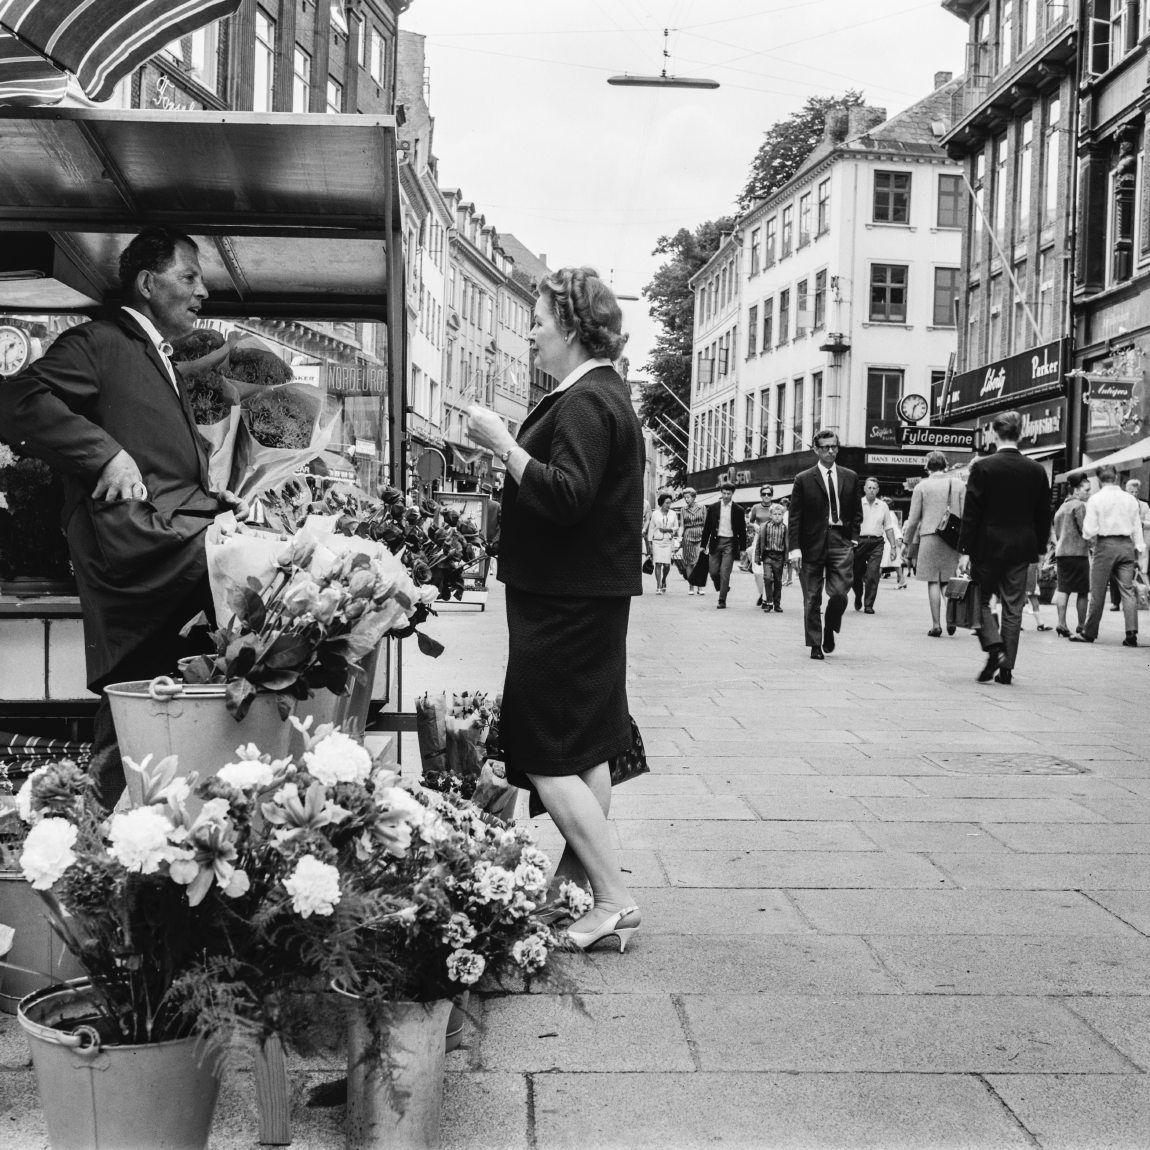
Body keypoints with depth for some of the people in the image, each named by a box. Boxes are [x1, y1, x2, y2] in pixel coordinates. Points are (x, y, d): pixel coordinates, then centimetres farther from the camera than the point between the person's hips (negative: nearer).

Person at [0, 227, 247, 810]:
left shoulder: (160, 364, 32)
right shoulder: (99, 342, 3)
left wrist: (214, 500, 16)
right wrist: (107, 453, -19)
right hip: (132, 533, -9)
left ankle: (109, 811, 15)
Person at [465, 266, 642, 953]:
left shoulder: (585, 401, -17)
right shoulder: (605, 393, 18)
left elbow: (566, 495, -28)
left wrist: (502, 442, -23)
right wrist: (508, 444, 12)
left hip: (566, 604, -11)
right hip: (592, 593, 11)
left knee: (547, 755, -7)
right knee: (586, 748, 16)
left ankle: (615, 900, -4)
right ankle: (582, 876, 27)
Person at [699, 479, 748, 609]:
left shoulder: (738, 510, 2)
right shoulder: (713, 508, 5)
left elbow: (742, 531, 5)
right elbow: (707, 527, 8)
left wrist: (742, 548, 2)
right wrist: (703, 544, 4)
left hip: (730, 543, -2)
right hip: (715, 542, 2)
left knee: (725, 573, -7)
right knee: (714, 571, 1)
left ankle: (722, 600, -1)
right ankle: (722, 589, 29)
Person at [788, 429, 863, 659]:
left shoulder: (850, 477, 11)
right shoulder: (803, 480, 1)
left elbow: (857, 511, 19)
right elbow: (794, 517, -1)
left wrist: (853, 537, 6)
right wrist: (794, 547, -8)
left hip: (841, 541, 2)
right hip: (812, 543, -1)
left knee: (839, 593, -8)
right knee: (812, 599, 3)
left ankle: (829, 631, 20)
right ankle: (815, 645, 13)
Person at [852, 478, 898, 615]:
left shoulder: (883, 506, 11)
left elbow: (889, 527, 14)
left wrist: (893, 546, 9)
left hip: (876, 543, 0)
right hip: (859, 541, 0)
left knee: (872, 574, -10)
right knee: (856, 573, 6)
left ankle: (868, 605, -4)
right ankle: (858, 596, 35)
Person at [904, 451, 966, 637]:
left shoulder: (921, 487, 0)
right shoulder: (959, 485, 6)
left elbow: (913, 519, 1)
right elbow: (966, 515, 6)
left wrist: (907, 542, 12)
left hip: (930, 537, -3)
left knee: (933, 582, 2)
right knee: (947, 581, 15)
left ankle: (936, 625, -1)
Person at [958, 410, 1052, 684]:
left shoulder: (983, 467, -9)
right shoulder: (1037, 470, 2)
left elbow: (971, 513, -9)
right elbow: (1044, 516, 7)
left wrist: (965, 550, -5)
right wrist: (1038, 549, 16)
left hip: (988, 547, -3)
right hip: (1021, 549, 3)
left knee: (981, 599, 11)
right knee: (1013, 607, 8)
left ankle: (993, 647, -10)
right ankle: (1006, 667, 10)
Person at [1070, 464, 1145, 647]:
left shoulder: (1095, 499, -4)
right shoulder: (1130, 499, 7)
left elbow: (1089, 530, -7)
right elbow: (1137, 529, 9)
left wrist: (1089, 540, 14)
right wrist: (1137, 553, 16)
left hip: (1105, 545, -3)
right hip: (1126, 545, 3)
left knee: (1098, 592, 3)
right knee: (1127, 591, 3)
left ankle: (1089, 633, 9)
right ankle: (1131, 634, -5)